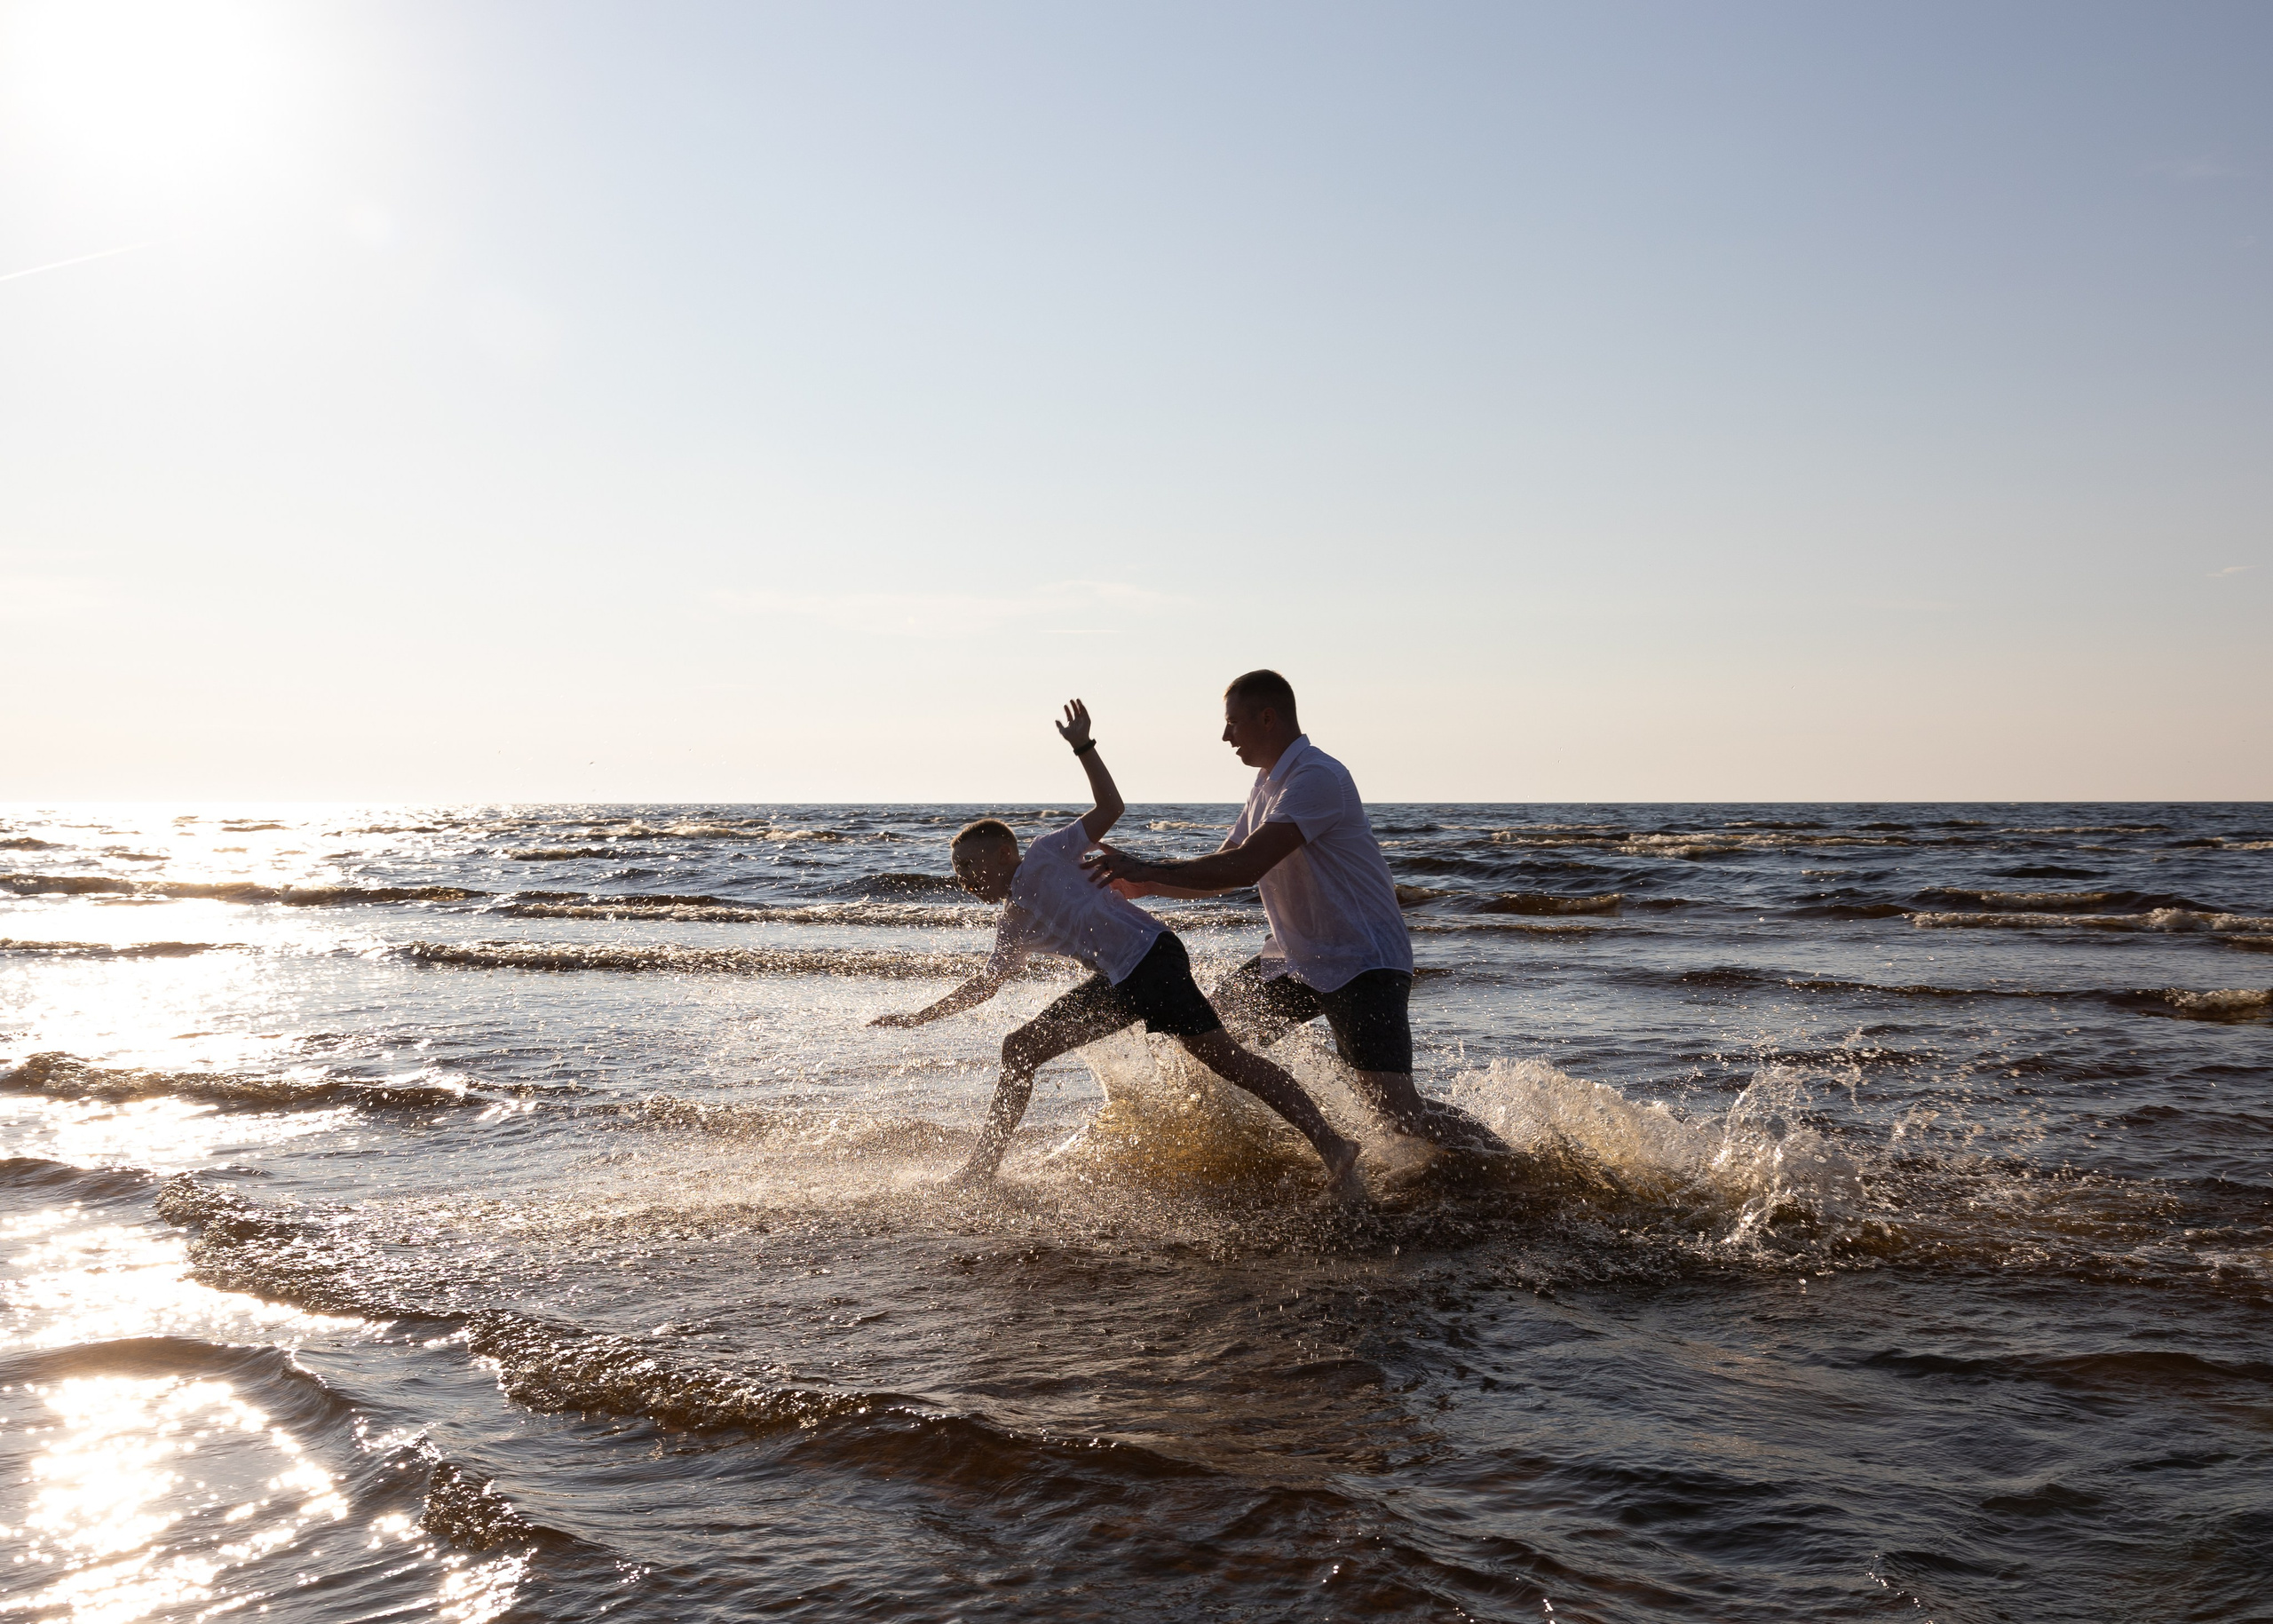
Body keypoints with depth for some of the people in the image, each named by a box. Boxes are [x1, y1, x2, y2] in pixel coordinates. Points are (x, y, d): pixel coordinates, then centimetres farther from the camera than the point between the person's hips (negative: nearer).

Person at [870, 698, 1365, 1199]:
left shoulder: (1048, 853, 2)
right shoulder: (1013, 926, 21)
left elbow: (1110, 809, -4)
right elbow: (985, 984, 32)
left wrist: (1083, 748, -8)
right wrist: (920, 1016, 32)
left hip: (1151, 955, -9)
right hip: (1116, 983, 9)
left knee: (1220, 1054, -20)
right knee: (1019, 1050, 11)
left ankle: (1331, 1148, -21)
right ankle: (980, 1171, 20)